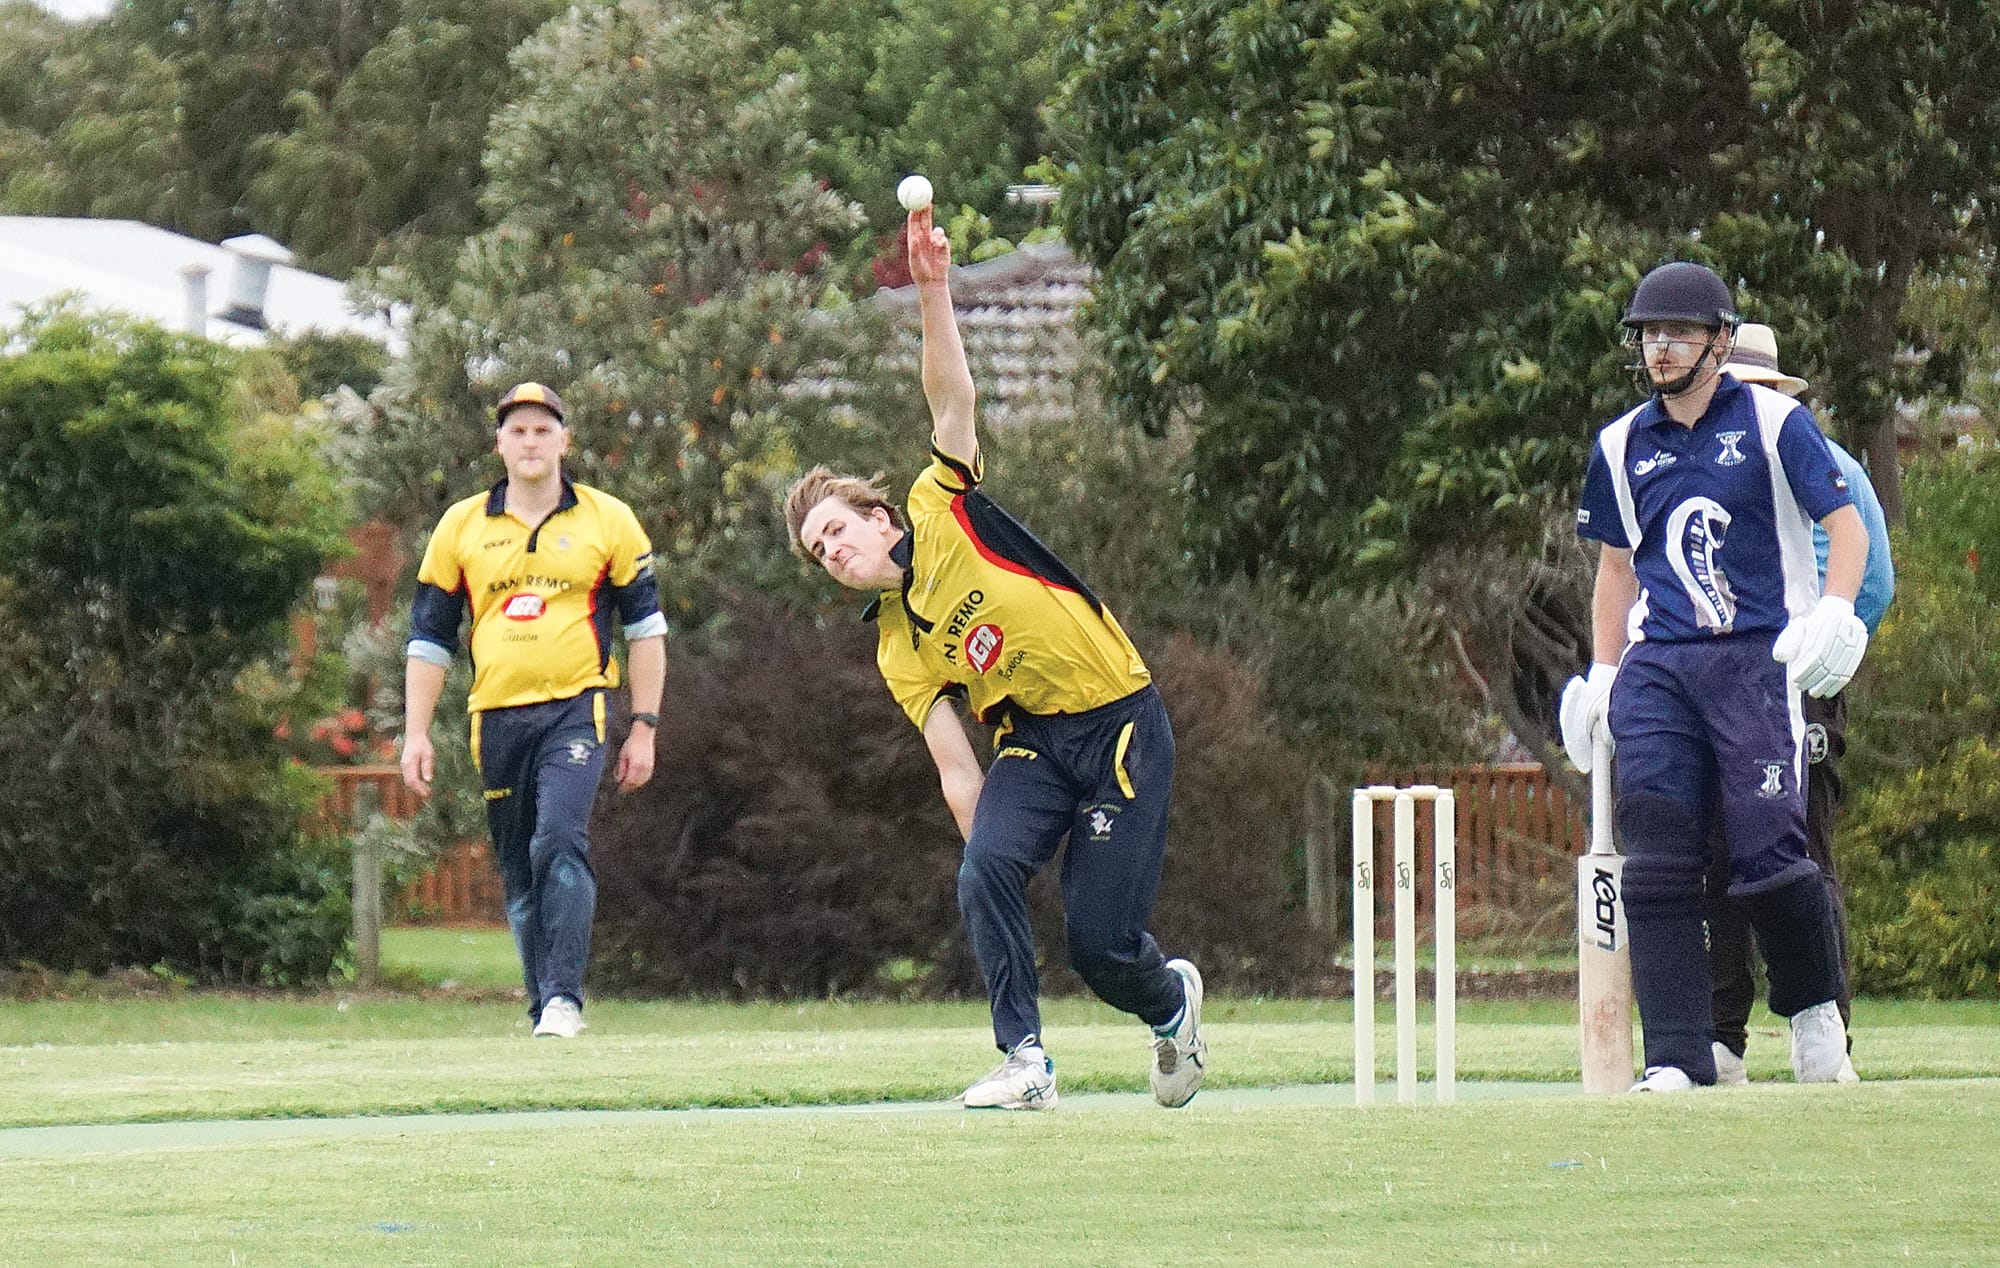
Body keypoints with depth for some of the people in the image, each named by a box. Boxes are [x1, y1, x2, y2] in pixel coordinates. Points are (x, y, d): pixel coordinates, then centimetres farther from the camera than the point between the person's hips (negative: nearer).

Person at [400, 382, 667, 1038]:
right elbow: (429, 637, 13)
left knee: (560, 844, -22)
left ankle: (564, 998, -22)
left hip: (575, 712, -3)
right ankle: (543, 1009, 13)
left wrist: (643, 730, 3)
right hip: (497, 718, 3)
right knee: (519, 876, 5)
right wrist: (415, 735, 6)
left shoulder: (608, 520, 6)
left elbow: (645, 627, 9)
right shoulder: (461, 526, 10)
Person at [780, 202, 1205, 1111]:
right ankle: (1024, 1063, -20)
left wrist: (933, 293, -24)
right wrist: (991, 848, -3)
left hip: (1121, 724, -3)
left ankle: (1171, 1001, 26)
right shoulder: (898, 653, 6)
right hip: (1032, 739, 4)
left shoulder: (944, 514, -1)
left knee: (1099, 941, -8)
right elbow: (957, 770, 4)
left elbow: (953, 401, -11)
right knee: (986, 874, -26)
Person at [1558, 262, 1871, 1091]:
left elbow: (1847, 526, 2)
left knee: (1766, 851, -13)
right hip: (1656, 667, 4)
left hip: (1757, 657, -4)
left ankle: (1814, 1008, 13)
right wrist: (1601, 675, 15)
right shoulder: (1622, 446, 15)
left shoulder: (1773, 423, 3)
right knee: (1656, 859, -9)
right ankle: (1678, 1056, -8)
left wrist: (1834, 612, -16)